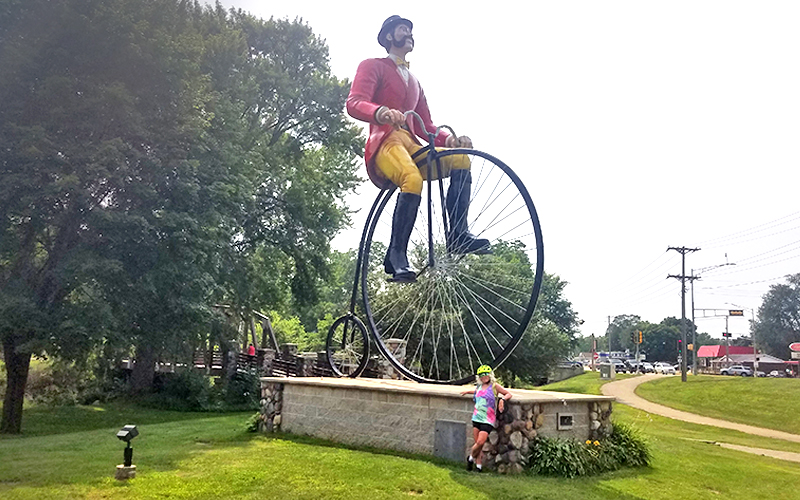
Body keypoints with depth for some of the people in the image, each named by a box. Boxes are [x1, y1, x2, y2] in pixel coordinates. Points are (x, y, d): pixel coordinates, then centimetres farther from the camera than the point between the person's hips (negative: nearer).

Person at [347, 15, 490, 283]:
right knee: (413, 179, -37)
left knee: (460, 160, -18)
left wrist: (450, 139, 2)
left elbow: (425, 126, 24)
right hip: (385, 143, -6)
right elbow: (354, 103, -8)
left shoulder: (414, 81, 33)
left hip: (412, 146, 7)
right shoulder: (372, 66, 12)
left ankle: (458, 236, -21)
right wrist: (381, 113, -31)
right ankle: (396, 254, -30)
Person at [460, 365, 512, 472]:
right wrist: (468, 391, 33)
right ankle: (479, 465, 13)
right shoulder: (479, 387, 15)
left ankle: (471, 457, 9)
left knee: (480, 442, -14)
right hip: (476, 418, 5)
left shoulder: (494, 386, -1)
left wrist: (502, 399, -12)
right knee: (477, 443, 1)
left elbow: (508, 394, 4)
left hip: (488, 420, -4)